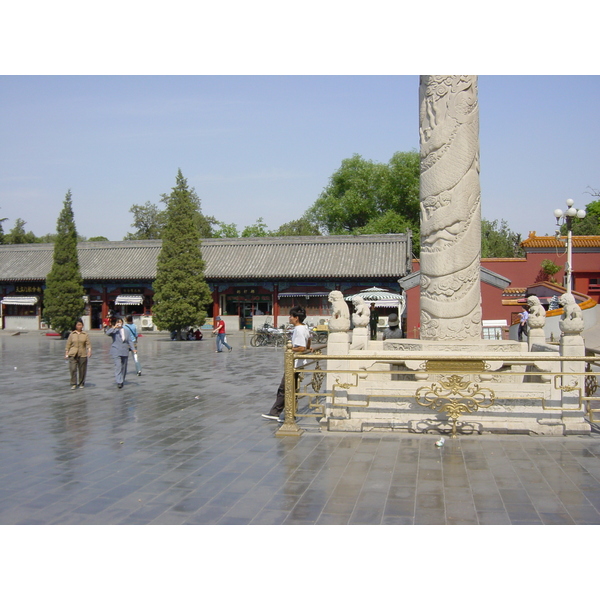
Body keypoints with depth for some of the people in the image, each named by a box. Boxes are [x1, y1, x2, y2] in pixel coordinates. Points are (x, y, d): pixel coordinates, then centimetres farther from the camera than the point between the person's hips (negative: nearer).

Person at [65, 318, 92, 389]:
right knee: (73, 369, -10)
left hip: (83, 355, 0)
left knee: (82, 370, 5)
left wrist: (89, 351, -15)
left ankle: (81, 383, 20)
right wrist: (66, 353, 4)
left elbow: (88, 344, 0)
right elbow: (68, 344, 9)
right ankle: (73, 384, -3)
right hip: (73, 354, 0)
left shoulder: (85, 334, 7)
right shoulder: (72, 334, 8)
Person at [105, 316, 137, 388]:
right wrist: (114, 327, -29)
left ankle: (122, 380, 24)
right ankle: (119, 382, -19)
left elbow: (130, 341, 11)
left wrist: (133, 349, 1)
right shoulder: (114, 330, 0)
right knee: (118, 366, -15)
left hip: (125, 351, 5)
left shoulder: (126, 330, 13)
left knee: (124, 367, 11)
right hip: (116, 351, -5)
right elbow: (107, 333, -22)